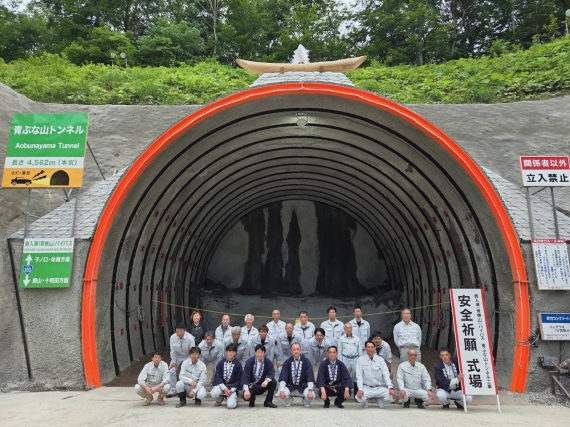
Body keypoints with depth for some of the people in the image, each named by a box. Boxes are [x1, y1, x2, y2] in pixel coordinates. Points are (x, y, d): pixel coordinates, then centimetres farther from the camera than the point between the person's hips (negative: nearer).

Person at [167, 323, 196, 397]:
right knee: (171, 371, -8)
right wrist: (173, 361, -8)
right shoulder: (172, 337, -22)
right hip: (177, 356, 3)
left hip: (188, 356, -3)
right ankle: (173, 390, 9)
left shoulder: (190, 338, -28)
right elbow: (172, 350, -10)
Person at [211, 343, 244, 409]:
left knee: (231, 405, -24)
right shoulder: (221, 363, -1)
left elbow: (238, 380, -3)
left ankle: (233, 397, 14)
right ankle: (220, 399, 7)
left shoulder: (238, 364, -5)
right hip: (221, 385, 2)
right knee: (213, 393, -30)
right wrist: (224, 388, -19)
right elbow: (218, 376, -6)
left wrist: (231, 390, -16)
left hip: (232, 387, -2)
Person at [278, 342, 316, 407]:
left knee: (311, 395, -30)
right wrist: (281, 390, -27)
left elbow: (310, 376, -15)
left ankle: (306, 401, 10)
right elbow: (283, 377, -12)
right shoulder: (287, 362, -4)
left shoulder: (306, 361, -7)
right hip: (290, 387, 1)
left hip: (303, 387, -1)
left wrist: (310, 390, -28)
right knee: (281, 394, -28)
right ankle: (289, 399, 11)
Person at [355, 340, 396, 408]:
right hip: (367, 388, -2)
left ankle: (380, 401, 12)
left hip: (380, 388, 2)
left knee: (392, 396, -23)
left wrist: (391, 388, -20)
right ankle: (366, 400, 8)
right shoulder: (361, 359, -4)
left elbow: (386, 374, -5)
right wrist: (360, 389, -22)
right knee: (359, 397, -32)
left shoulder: (380, 359, 1)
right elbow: (359, 376, -8)